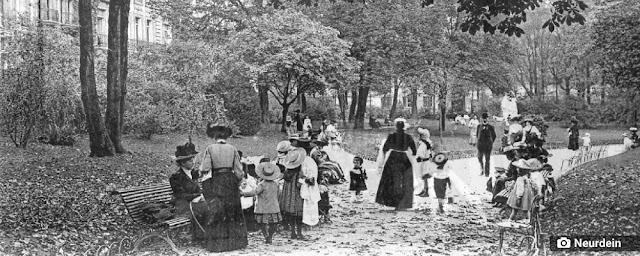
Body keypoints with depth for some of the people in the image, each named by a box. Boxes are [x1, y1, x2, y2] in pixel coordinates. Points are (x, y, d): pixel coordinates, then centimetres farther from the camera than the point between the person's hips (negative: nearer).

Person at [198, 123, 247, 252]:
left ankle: (218, 243, 3)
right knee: (232, 211, 12)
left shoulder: (210, 149, -6)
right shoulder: (232, 149, 1)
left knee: (216, 212, 3)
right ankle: (235, 240, 17)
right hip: (231, 182, 3)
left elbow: (205, 168, -11)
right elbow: (238, 170, 2)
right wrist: (238, 181, 17)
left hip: (216, 182, -2)